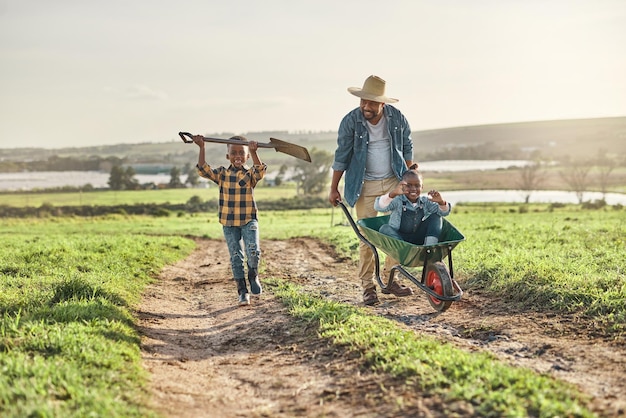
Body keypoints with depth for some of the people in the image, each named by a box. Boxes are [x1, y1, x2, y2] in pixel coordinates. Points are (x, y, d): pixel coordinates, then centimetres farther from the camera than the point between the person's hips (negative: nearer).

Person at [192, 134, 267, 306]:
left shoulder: (250, 174, -1)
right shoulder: (222, 174, 3)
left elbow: (261, 170, -22)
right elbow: (203, 169, -8)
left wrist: (253, 152, -35)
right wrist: (201, 148, -14)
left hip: (249, 221, -2)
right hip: (229, 223, 2)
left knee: (253, 252, -19)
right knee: (235, 257, 5)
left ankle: (253, 275, 11)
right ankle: (242, 291, 15)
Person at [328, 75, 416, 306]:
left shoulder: (397, 118, -8)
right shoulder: (350, 121, -15)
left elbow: (407, 148, 7)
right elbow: (342, 156, -7)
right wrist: (334, 189, -6)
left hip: (394, 182, 3)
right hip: (365, 185, -3)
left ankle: (389, 279, 17)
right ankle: (367, 286, 6)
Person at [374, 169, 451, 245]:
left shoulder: (426, 202, 3)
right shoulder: (397, 201, -9)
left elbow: (444, 212, -3)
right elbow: (378, 207, -27)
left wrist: (441, 202, -29)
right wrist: (392, 194, -46)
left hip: (420, 240, 3)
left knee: (435, 216, -7)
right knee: (385, 228, -29)